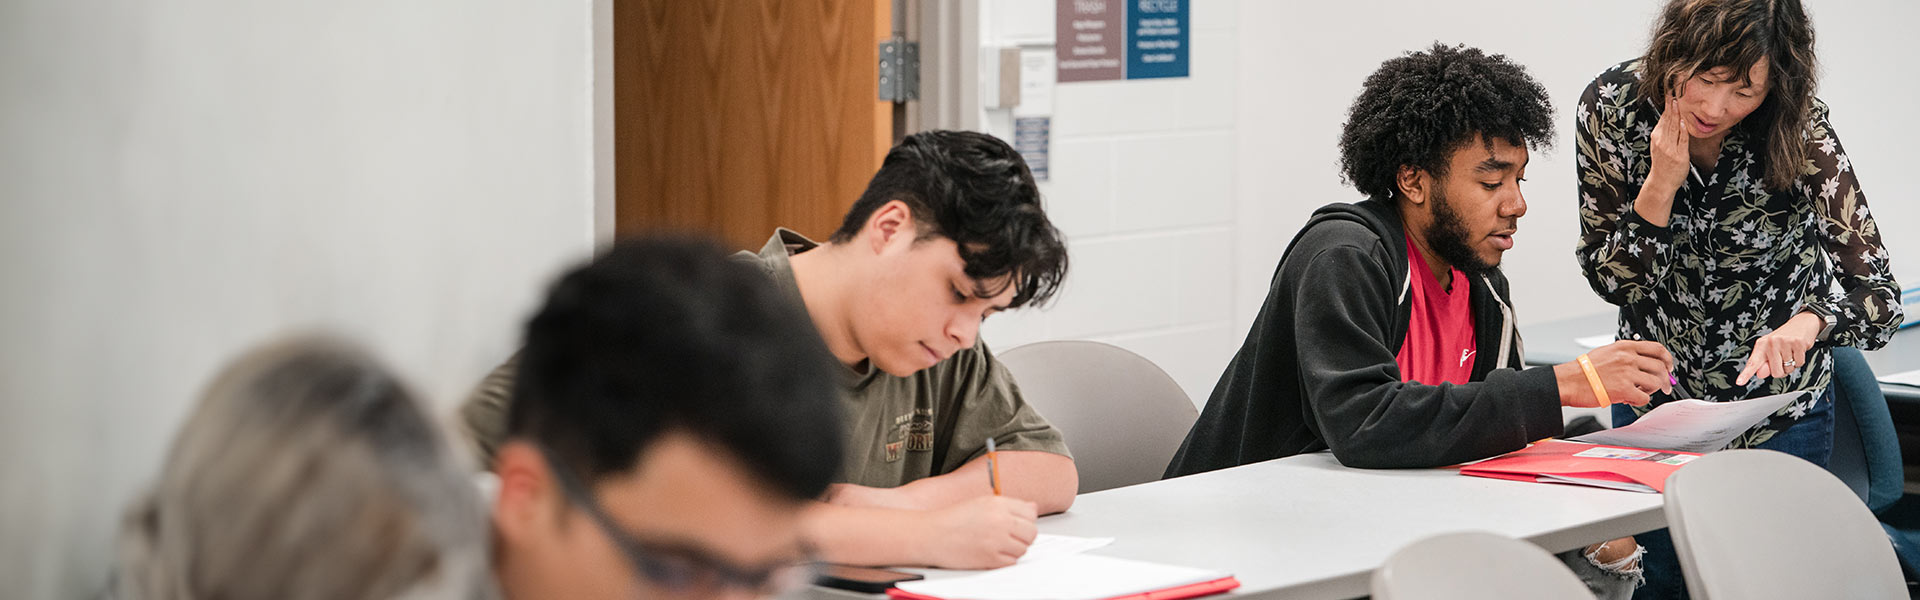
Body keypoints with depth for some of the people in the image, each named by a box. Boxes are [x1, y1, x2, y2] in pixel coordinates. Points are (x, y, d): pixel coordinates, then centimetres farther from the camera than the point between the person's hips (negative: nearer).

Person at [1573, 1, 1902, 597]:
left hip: (1779, 406, -1)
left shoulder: (1800, 130, -24)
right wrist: (1661, 185, -30)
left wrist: (1808, 322, -48)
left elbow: (1879, 296, -27)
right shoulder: (1611, 107, -19)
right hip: (1653, 396, 2)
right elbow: (1611, 280, -14)